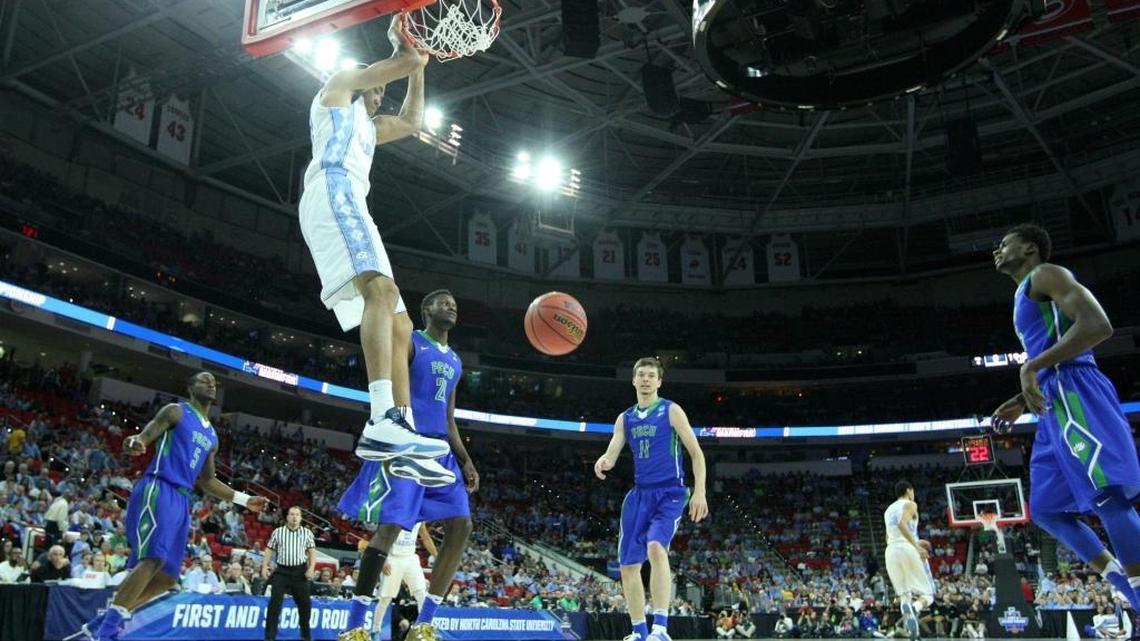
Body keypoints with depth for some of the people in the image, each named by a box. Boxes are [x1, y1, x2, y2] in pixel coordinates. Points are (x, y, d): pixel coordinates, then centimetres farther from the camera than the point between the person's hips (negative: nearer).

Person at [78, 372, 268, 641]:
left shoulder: (212, 436, 24)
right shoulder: (176, 411, 4)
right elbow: (143, 437, -7)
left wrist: (245, 500, 24)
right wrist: (134, 442, -32)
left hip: (181, 500, 8)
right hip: (158, 489, -8)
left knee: (168, 577, 5)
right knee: (153, 559, -24)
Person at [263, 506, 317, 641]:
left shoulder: (307, 532, 5)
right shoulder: (278, 532, 5)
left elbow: (312, 551, 3)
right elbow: (269, 550, 8)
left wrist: (311, 568, -9)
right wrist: (264, 566, -2)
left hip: (300, 571, 1)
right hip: (282, 571, -1)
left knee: (305, 603, 5)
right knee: (275, 602, -8)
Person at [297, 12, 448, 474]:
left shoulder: (366, 126, 41)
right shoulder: (341, 84, 19)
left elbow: (411, 122, 49)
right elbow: (408, 61, 9)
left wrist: (417, 67, 46)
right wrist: (402, 45, 29)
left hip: (347, 203, 10)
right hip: (334, 192, -10)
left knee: (399, 326, 0)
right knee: (382, 291, -31)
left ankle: (401, 426, -11)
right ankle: (383, 422, -47)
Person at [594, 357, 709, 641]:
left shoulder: (671, 411, -1)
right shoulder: (625, 418, 12)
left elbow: (696, 452, -3)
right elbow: (612, 453, 5)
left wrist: (700, 492, -12)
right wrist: (604, 461, -20)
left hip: (669, 493, -6)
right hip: (639, 494, 6)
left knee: (656, 547, -30)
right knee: (628, 564, 3)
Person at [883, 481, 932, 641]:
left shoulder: (888, 510, 24)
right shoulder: (910, 504, 3)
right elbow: (902, 524, -16)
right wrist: (917, 546, -18)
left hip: (891, 551, 6)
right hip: (909, 550, -5)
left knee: (904, 596, 8)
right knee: (927, 595, 2)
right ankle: (914, 608, -33)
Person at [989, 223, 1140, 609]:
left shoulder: (1045, 274, 1)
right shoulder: (1026, 298, 30)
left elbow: (1098, 325, -16)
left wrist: (1032, 366, -19)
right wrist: (1021, 403, 23)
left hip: (1074, 396, -10)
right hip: (1055, 408, 11)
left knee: (1107, 497, -17)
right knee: (1047, 509, 7)